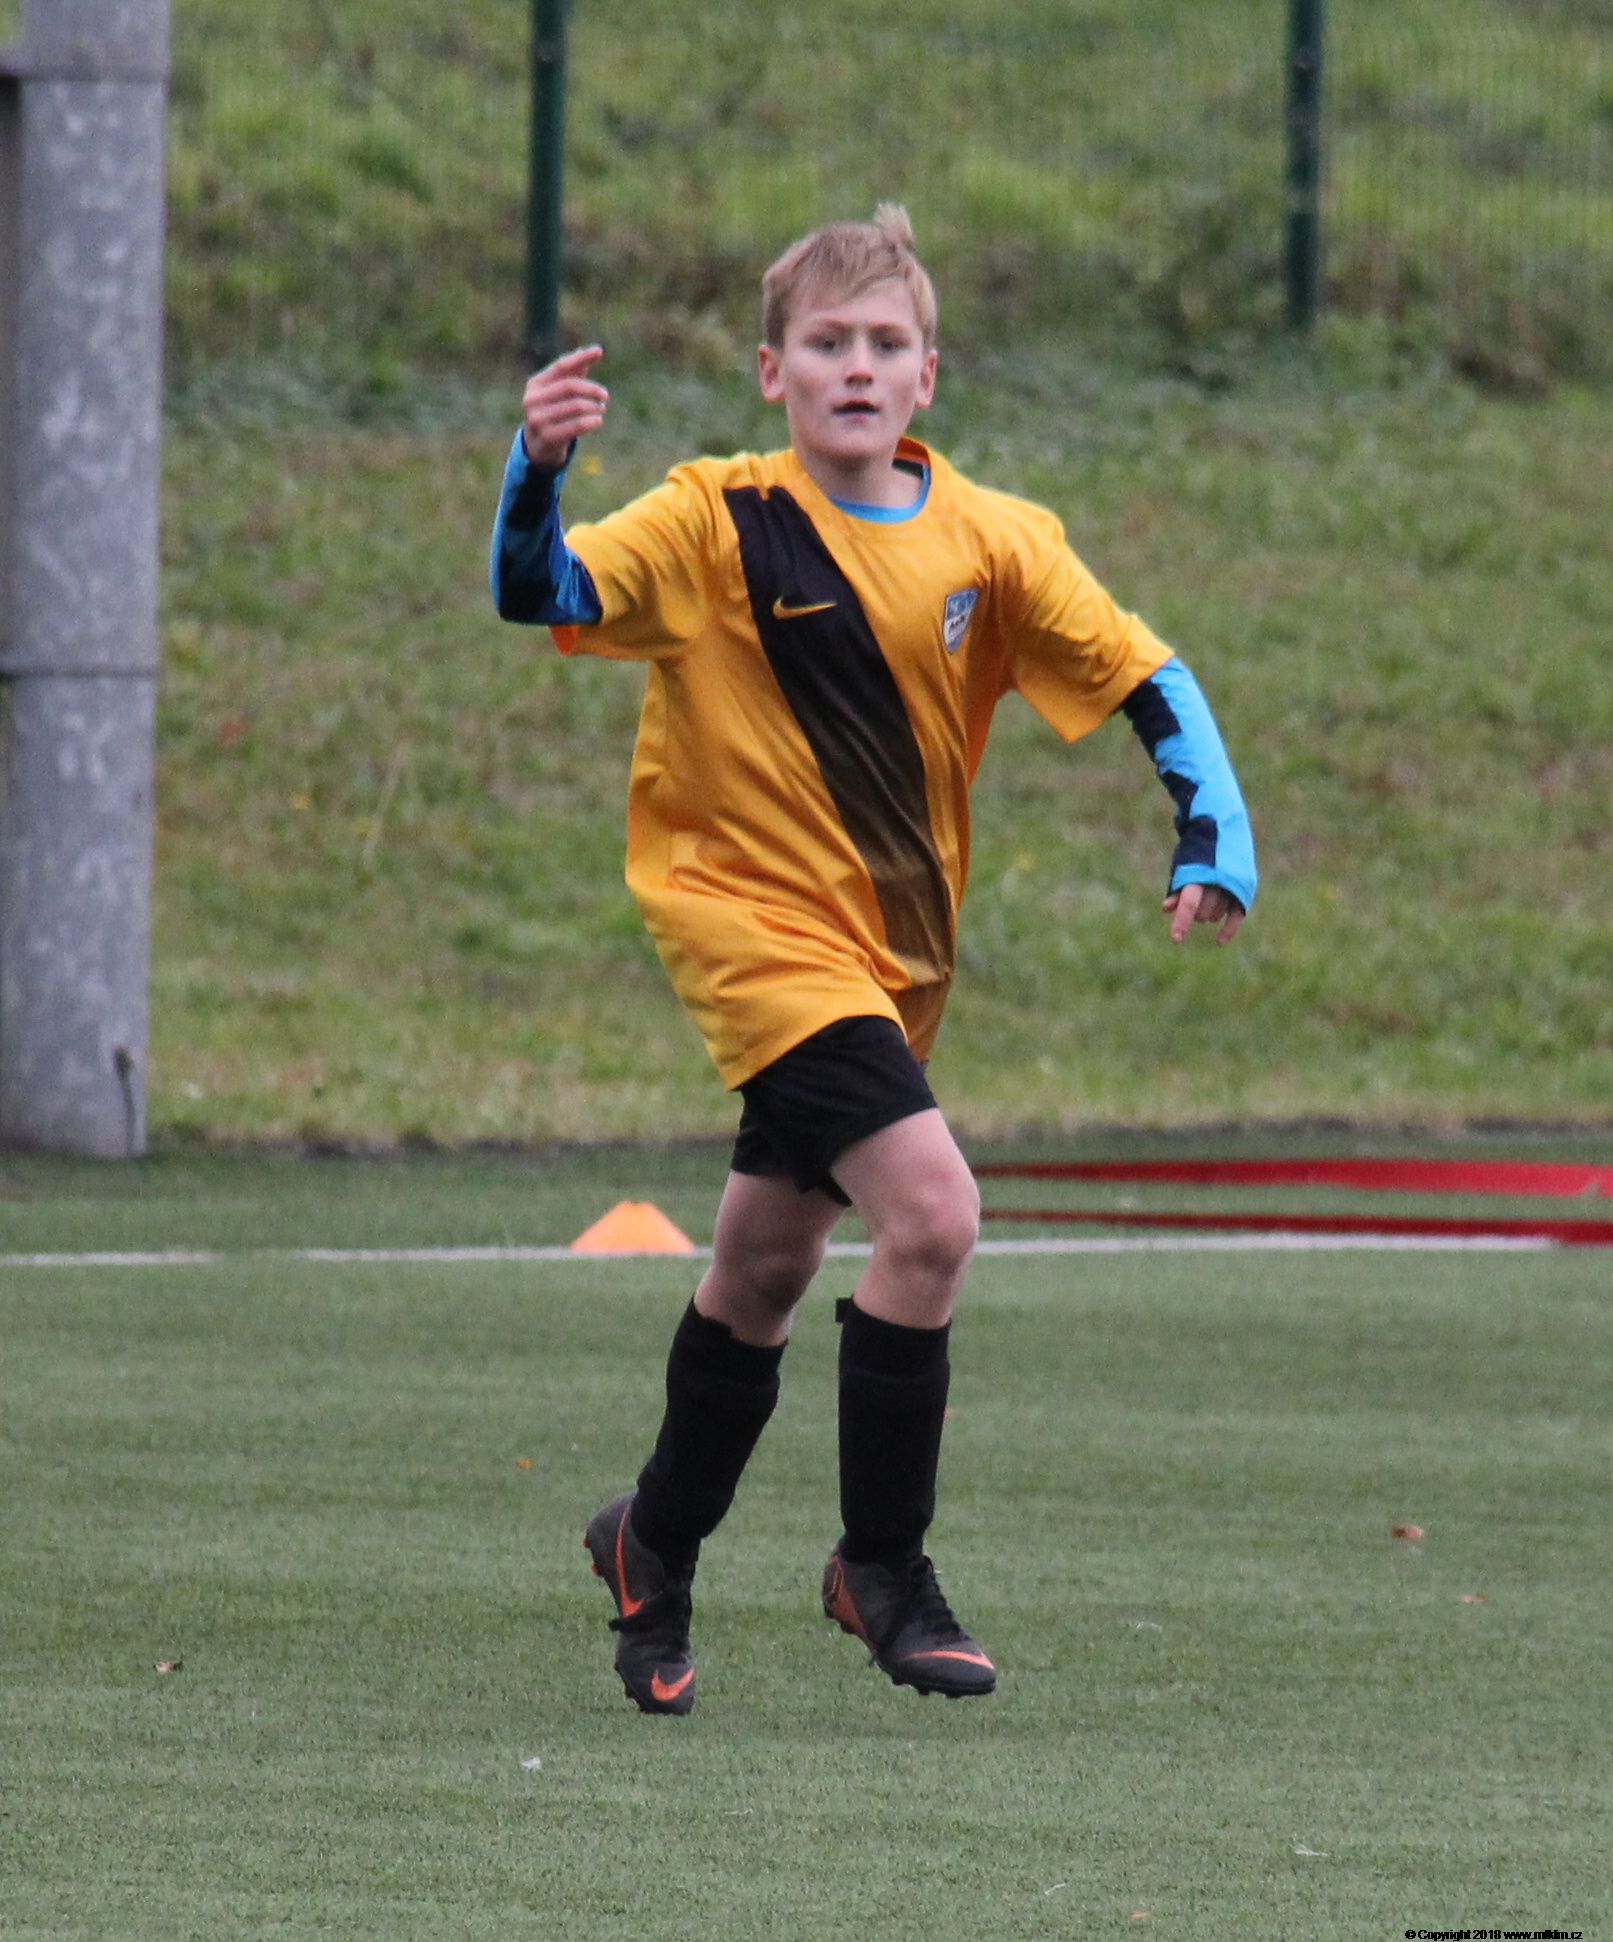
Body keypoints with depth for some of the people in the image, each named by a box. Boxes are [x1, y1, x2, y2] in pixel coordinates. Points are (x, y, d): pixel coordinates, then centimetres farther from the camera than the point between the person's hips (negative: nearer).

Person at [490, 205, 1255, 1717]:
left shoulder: (991, 542, -1)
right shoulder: (716, 522, -10)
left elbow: (1146, 681, 2)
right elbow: (539, 595, -19)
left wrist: (1216, 843, -11)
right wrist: (538, 469, -38)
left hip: (895, 946, 5)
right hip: (753, 921, -5)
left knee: (766, 1264, 17)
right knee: (931, 1211, -21)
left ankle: (655, 1547, 40)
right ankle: (883, 1565, -6)